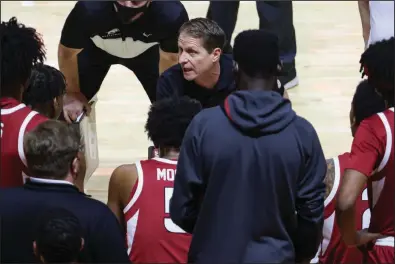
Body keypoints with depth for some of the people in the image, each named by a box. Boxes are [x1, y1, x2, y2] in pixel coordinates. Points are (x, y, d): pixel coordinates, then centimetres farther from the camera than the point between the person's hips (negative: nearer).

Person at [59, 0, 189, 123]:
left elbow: (170, 57, -18)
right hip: (95, 49, 0)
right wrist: (72, 94, -8)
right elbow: (68, 53, -21)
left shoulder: (171, 14, -41)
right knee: (68, 114, -6)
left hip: (146, 51, 0)